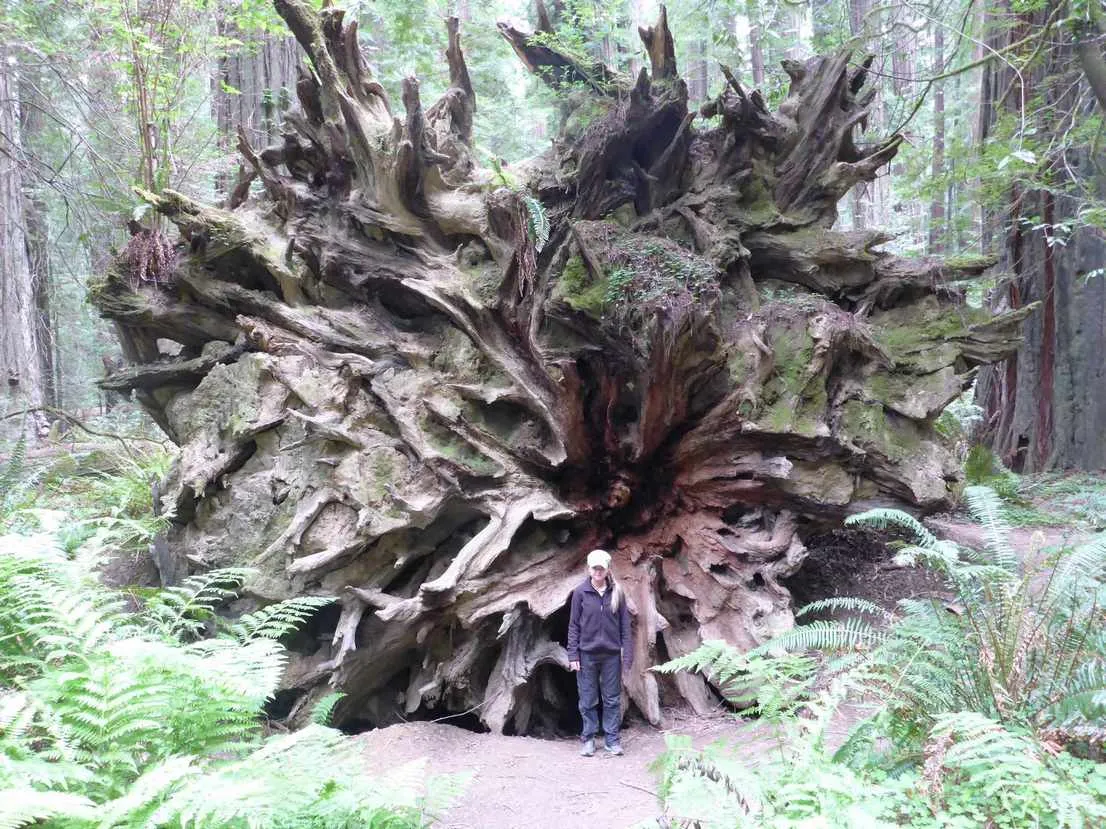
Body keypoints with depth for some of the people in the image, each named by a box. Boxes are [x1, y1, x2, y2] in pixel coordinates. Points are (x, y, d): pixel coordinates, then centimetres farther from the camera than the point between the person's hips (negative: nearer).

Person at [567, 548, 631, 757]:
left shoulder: (617, 592, 0)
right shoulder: (580, 592, -3)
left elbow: (625, 624, 4)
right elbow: (574, 625, 0)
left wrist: (626, 653, -1)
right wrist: (573, 655, -4)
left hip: (612, 654, 1)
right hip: (587, 653, -1)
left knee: (612, 699, 7)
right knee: (588, 699, 6)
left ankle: (612, 739, 16)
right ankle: (588, 738, 16)